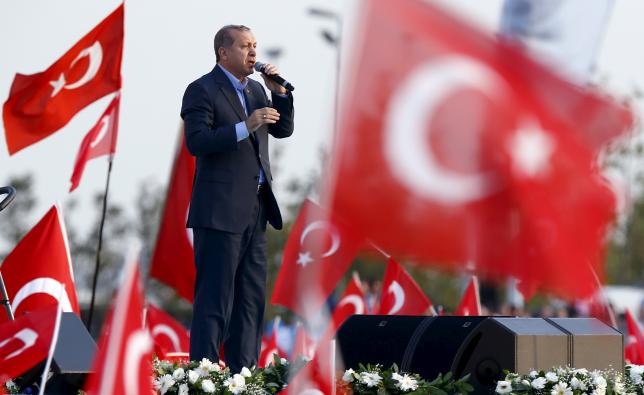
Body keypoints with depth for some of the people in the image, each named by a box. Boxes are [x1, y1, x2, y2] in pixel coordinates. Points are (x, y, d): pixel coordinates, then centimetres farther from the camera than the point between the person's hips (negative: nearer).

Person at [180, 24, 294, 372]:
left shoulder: (255, 90, 17)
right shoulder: (202, 90, -7)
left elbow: (283, 130, 14)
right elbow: (196, 142, -18)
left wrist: (279, 92, 0)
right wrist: (245, 126, -24)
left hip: (255, 209, 8)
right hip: (220, 210, -8)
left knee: (251, 298, 10)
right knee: (215, 300, -7)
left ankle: (243, 371, 15)